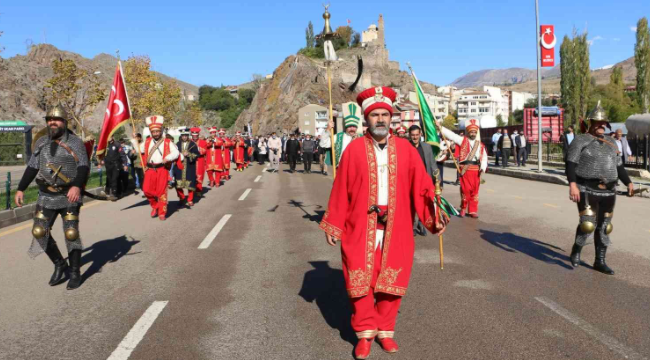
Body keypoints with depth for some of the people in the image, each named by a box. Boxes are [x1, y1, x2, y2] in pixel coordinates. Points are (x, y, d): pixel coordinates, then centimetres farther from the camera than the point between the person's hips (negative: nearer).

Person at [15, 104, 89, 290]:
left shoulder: (75, 142, -5)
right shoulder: (41, 142, 9)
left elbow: (84, 167, -15)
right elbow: (32, 167, 14)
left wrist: (77, 186, -31)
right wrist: (20, 189, 8)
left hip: (69, 196, -5)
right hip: (46, 196, 5)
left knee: (71, 233, -5)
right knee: (39, 232, 2)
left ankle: (75, 272, 9)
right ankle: (59, 264, 21)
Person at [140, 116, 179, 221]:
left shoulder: (167, 142, 0)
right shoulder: (147, 142, 14)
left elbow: (176, 152, -9)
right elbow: (139, 150, 29)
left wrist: (167, 158, -23)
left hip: (162, 169, -4)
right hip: (150, 169, 4)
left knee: (161, 191, -2)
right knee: (147, 190, -3)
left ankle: (162, 213, 9)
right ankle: (155, 206, 23)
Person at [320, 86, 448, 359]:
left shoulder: (406, 149, 2)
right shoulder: (354, 149, -2)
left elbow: (422, 186, -2)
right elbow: (341, 191, -2)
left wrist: (434, 216, -13)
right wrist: (333, 225, -1)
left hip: (396, 229, 2)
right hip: (361, 228, -1)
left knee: (391, 280, 10)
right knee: (360, 281, 5)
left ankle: (385, 331, 28)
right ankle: (364, 333, 21)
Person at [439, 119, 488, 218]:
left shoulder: (480, 145, 12)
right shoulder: (462, 140, 4)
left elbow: (484, 158, 10)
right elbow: (451, 135, -6)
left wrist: (483, 168, -6)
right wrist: (440, 127, -14)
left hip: (476, 169, 3)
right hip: (465, 169, -3)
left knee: (475, 190, 6)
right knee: (465, 189, -1)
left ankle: (473, 210, 15)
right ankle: (463, 208, 18)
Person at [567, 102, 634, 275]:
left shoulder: (611, 143, 16)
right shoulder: (580, 140, -3)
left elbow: (618, 166, 22)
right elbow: (571, 163, -11)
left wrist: (628, 182, 10)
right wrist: (572, 184, -23)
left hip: (608, 192, 6)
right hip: (587, 190, -6)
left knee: (604, 227, 7)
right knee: (588, 225, -12)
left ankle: (600, 262, 17)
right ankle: (576, 251, 15)